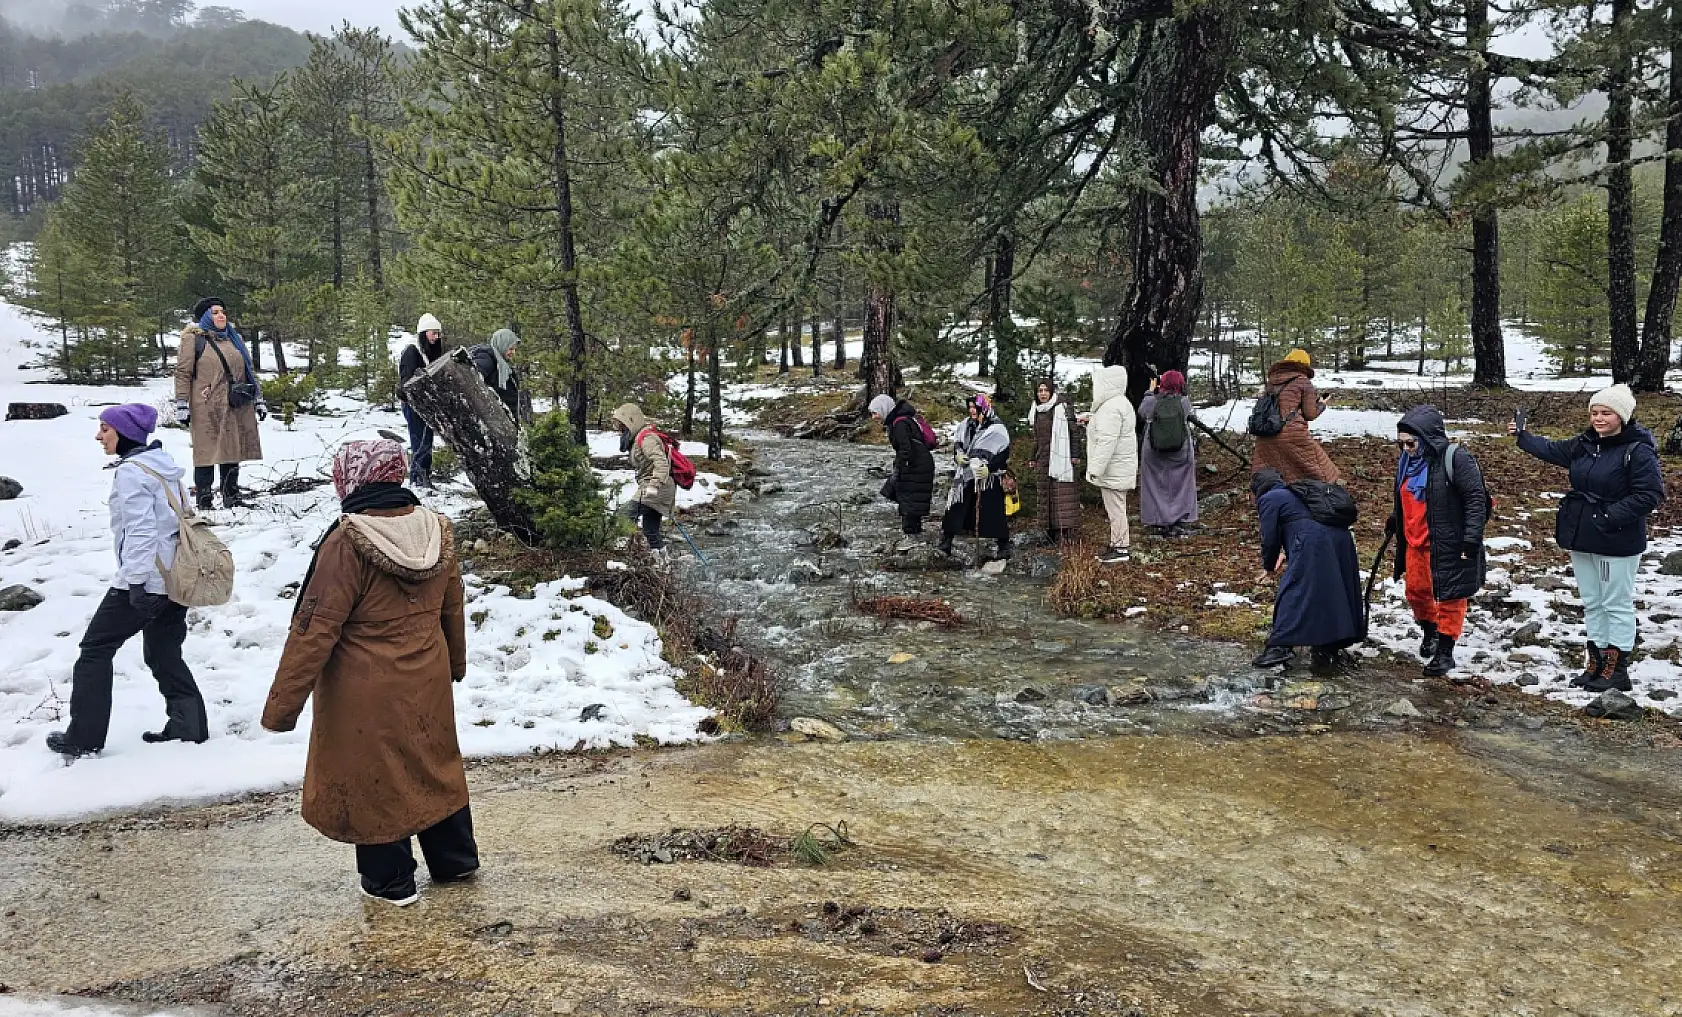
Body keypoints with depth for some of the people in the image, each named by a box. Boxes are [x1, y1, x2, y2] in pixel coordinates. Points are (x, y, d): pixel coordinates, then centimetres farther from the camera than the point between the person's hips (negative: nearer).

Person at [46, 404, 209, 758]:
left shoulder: (130, 471, -14)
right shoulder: (166, 467, 11)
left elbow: (140, 531, -21)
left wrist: (136, 583, -21)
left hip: (143, 581, -8)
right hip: (176, 579, 8)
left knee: (96, 649, 5)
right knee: (164, 655, 16)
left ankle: (84, 737, 9)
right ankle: (189, 726, 13)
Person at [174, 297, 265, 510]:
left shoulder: (234, 337, 18)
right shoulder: (193, 338, 1)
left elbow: (248, 371, 23)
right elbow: (182, 373, -3)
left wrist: (258, 399, 20)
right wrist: (182, 405, -9)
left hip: (237, 407, 5)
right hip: (207, 408, -5)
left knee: (232, 451, 8)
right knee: (207, 453, -3)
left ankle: (232, 498, 16)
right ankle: (204, 502, 2)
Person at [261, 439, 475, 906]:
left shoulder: (348, 543, -21)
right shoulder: (437, 531, -3)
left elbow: (315, 630, -19)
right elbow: (452, 610, 11)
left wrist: (282, 704, -12)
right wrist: (455, 664, 27)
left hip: (366, 692, -6)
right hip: (427, 683, 6)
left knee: (373, 776, 11)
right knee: (434, 763, 21)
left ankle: (391, 880, 24)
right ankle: (456, 859, 35)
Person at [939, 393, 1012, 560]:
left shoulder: (997, 428, -10)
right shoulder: (966, 425, 7)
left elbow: (1004, 455, -11)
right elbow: (958, 444, 21)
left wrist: (989, 468, -21)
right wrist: (958, 454, -1)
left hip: (989, 478, -5)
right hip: (966, 476, 5)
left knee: (994, 512, 0)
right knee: (956, 509, 5)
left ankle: (1004, 545, 14)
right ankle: (946, 542, 13)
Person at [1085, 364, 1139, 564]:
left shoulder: (1111, 408, -20)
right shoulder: (1120, 403, 16)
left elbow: (1107, 441, -25)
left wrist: (1096, 469, -23)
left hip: (1113, 470, -11)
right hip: (1117, 470, 11)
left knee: (1115, 509, -5)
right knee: (1116, 508, 15)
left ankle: (1121, 548, 0)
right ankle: (1118, 545, 22)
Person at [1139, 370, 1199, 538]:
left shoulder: (1151, 402, -12)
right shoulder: (1184, 402, -12)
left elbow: (1141, 413, 8)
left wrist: (1150, 392, 18)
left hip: (1154, 454, 0)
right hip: (1181, 454, 0)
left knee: (1157, 487, 12)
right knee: (1181, 486, 12)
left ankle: (1161, 523, 15)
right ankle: (1179, 523, 14)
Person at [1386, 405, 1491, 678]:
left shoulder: (1456, 458, -19)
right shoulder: (1408, 461, 4)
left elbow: (1476, 499, -19)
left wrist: (1471, 540, -23)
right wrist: (1395, 520, 15)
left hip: (1449, 545, -7)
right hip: (1416, 543, 8)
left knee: (1449, 597, 4)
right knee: (1416, 591, 19)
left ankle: (1445, 652, 13)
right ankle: (1429, 632, 45)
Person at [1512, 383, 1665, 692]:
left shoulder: (1638, 451, -17)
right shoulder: (1584, 445, 6)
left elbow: (1650, 495, -20)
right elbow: (1552, 450, 25)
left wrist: (1611, 517, -23)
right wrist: (1522, 436, 25)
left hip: (1618, 542, -8)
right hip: (1581, 538, 8)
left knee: (1617, 604, 2)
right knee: (1592, 604, 15)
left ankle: (1616, 670, 9)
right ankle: (1596, 664, 25)